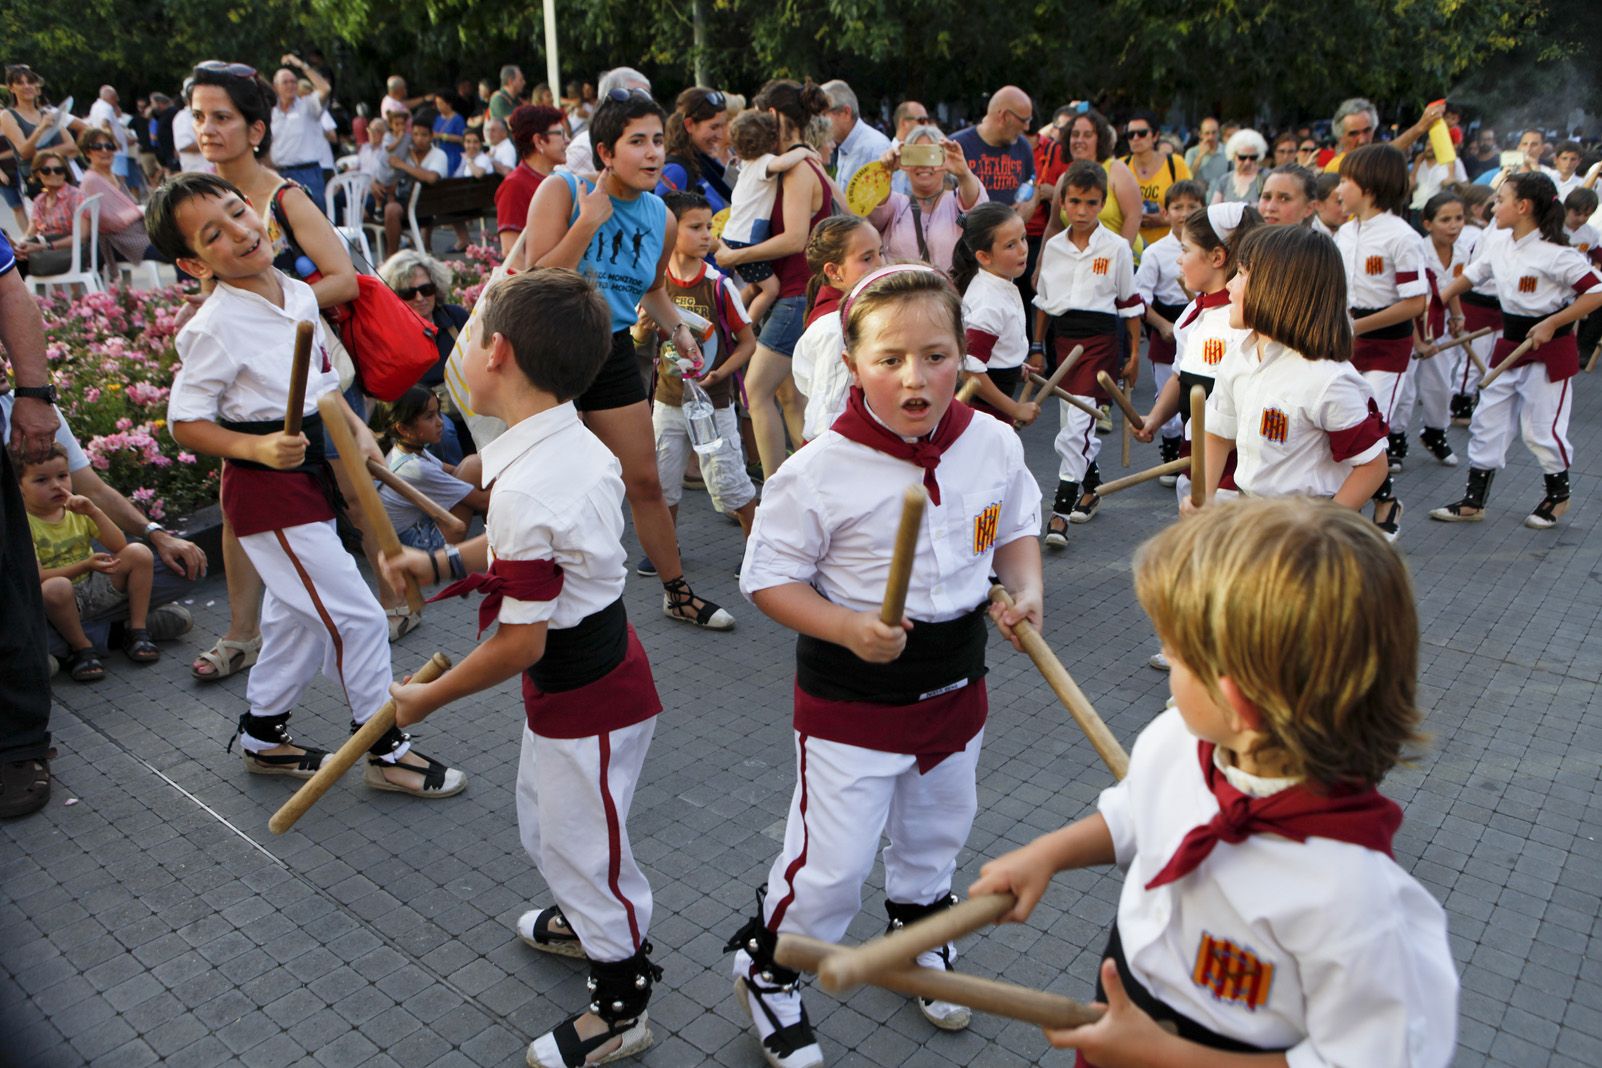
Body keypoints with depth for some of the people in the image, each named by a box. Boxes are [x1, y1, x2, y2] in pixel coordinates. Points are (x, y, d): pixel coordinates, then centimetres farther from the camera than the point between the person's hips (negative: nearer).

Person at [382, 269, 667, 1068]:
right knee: (544, 823, 30)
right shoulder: (578, 444, -3)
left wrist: (427, 698, -12)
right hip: (600, 666, 9)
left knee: (582, 844, 11)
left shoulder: (525, 487, -32)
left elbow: (521, 643, -26)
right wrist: (443, 563, 7)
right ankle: (588, 920, 57)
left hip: (586, 699, -9)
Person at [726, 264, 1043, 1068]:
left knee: (937, 833, 27)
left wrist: (1027, 589, -9)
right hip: (850, 699, -5)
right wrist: (848, 629, -28)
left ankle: (918, 931, 58)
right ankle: (765, 967, 31)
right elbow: (768, 577, -15)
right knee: (832, 864, 1)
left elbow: (1017, 527, 10)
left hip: (956, 685, 5)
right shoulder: (822, 469, -22)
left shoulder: (993, 444, -8)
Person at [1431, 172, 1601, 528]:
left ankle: (1558, 495, 28)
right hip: (1510, 344, 7)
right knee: (1487, 422, 9)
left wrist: (1551, 324, -23)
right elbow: (1468, 277, 16)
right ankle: (1473, 501, 17)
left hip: (1549, 348, -7)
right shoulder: (1502, 248, 3)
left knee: (1542, 428, 3)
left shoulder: (1555, 254, -18)